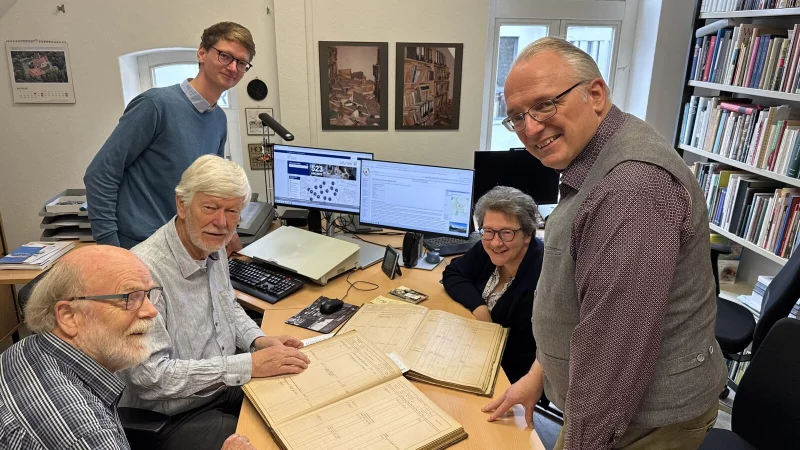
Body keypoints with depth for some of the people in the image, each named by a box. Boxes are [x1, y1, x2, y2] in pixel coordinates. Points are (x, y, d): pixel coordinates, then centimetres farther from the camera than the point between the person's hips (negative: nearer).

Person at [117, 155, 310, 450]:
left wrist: (259, 341, -3)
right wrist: (249, 365, -27)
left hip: (226, 387, 8)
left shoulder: (213, 248, -2)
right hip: (173, 420, -7)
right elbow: (150, 377, -28)